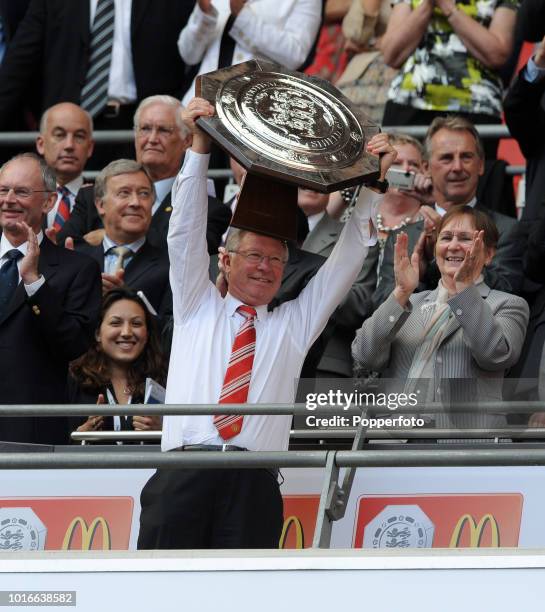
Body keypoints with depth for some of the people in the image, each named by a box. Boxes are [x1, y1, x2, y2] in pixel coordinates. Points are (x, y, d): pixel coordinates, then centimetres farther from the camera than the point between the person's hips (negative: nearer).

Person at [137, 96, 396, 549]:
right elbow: (186, 232, 11)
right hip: (183, 474, -1)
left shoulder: (294, 324, 23)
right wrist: (200, 147, 2)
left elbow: (347, 261, 19)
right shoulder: (198, 308, 21)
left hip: (253, 484, 1)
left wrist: (372, 184, 12)